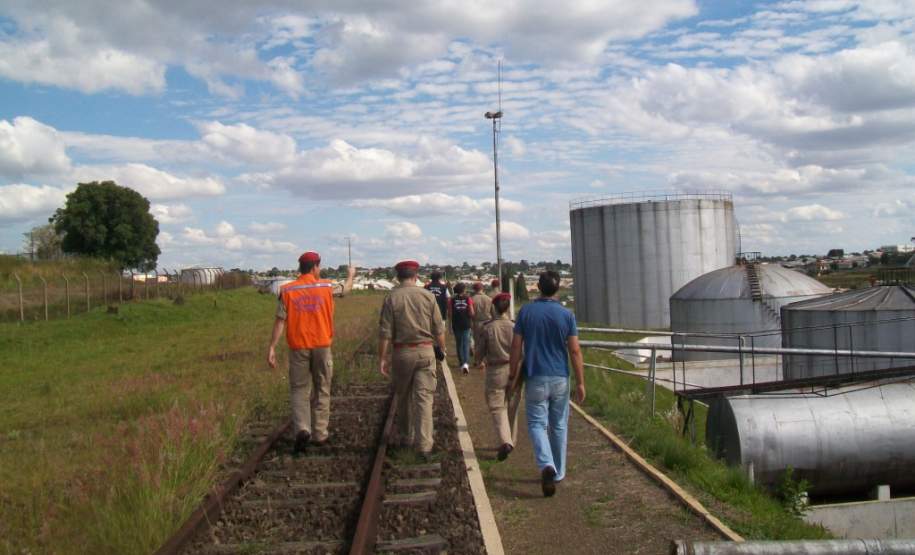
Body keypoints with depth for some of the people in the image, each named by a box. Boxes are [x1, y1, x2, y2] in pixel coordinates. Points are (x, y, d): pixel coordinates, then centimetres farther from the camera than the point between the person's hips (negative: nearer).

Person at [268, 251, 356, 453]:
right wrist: (351, 275, 40)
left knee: (299, 391, 7)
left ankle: (302, 429, -12)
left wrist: (272, 347, -4)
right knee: (321, 391, 11)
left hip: (298, 347, 0)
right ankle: (320, 434, 17)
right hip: (322, 346, 0)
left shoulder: (287, 290, -3)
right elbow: (346, 289, 19)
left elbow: (280, 321, -6)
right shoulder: (326, 287, -2)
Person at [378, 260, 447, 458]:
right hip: (425, 351, 0)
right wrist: (441, 349, 16)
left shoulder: (391, 298, -4)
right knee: (424, 398, 0)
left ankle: (406, 437, 29)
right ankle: (424, 445, -5)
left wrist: (382, 358, -1)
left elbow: (385, 332, -7)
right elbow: (439, 329, 1)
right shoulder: (428, 296, -1)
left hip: (401, 353, 0)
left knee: (402, 397, 17)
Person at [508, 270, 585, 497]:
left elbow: (516, 347, -2)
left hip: (535, 378, -1)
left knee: (537, 424, 2)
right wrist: (580, 382, 1)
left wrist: (513, 376, 8)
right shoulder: (566, 315, -4)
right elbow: (575, 351, -5)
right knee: (559, 426, 14)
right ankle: (558, 473, 23)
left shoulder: (526, 312, -3)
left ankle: (547, 465, -21)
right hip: (560, 378, 1)